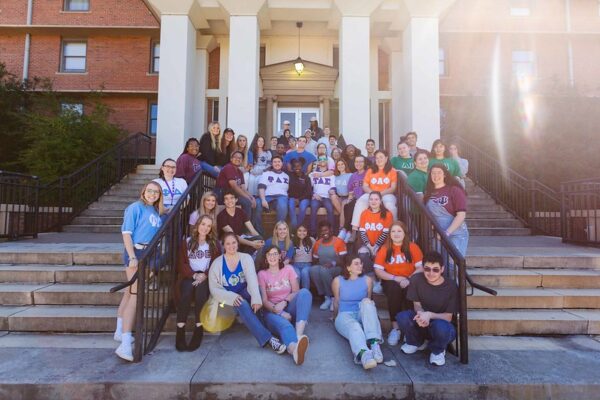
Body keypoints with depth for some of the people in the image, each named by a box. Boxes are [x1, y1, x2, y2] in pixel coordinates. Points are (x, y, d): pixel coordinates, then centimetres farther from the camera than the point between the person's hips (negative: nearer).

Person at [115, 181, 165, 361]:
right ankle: (125, 344, -13)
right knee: (136, 294, -13)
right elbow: (126, 232, -12)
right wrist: (132, 257, -19)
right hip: (136, 252, -7)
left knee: (130, 291, 17)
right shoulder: (136, 207, -7)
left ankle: (120, 331, 30)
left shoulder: (156, 211, 14)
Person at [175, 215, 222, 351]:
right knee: (186, 291, -32)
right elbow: (182, 263, 5)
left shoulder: (215, 243, 13)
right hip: (189, 275, 1)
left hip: (206, 277, 0)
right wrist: (194, 275, -12)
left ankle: (199, 330, -33)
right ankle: (180, 330, -31)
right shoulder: (187, 242, 13)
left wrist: (204, 275, -12)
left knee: (200, 289, -33)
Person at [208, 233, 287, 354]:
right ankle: (268, 338, -43)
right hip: (229, 298, -2)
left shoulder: (246, 258, -3)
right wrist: (232, 297, -27)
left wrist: (256, 299, -38)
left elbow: (252, 280, -19)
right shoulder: (217, 263, -3)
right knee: (242, 305, -36)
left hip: (245, 294, 2)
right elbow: (214, 289, -9)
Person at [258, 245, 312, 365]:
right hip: (272, 311, -2)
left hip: (289, 308, 2)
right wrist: (280, 312, -21)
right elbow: (264, 300, -3)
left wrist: (284, 302, -17)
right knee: (283, 324, -39)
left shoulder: (288, 269, 10)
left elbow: (296, 292, 4)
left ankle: (299, 334, -48)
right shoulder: (262, 274, 5)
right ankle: (294, 348, -75)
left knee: (305, 292, -29)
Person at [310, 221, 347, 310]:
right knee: (313, 269, -30)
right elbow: (315, 260, 17)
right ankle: (326, 297, -17)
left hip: (336, 269, -4)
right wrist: (317, 265, -6)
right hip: (321, 268, 4)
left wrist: (333, 263, -26)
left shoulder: (339, 241, -5)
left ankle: (333, 297, -14)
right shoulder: (317, 243, 10)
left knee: (324, 270, -36)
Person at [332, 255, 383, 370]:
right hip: (344, 315, -2)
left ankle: (374, 343, -48)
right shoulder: (338, 281, 1)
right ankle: (363, 353, -71)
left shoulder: (367, 280, 5)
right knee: (354, 326, -38)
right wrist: (337, 317, 24)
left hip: (362, 315, 2)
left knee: (367, 302, -32)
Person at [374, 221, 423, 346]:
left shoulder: (413, 247, 3)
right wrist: (396, 278, -16)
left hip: (409, 281, 0)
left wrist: (409, 279, -19)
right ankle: (395, 328, -25)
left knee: (410, 289, -33)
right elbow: (378, 270, -5)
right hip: (391, 281, 0)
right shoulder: (384, 249, 1)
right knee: (394, 289, -33)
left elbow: (420, 267, -2)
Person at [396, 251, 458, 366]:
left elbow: (448, 317, -16)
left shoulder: (451, 286, -20)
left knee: (441, 327, -39)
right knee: (402, 317, -28)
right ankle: (416, 342, 7)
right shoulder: (416, 279, -15)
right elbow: (417, 305, -7)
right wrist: (420, 313, -32)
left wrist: (429, 315, -35)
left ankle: (438, 350, 0)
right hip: (421, 321, 3)